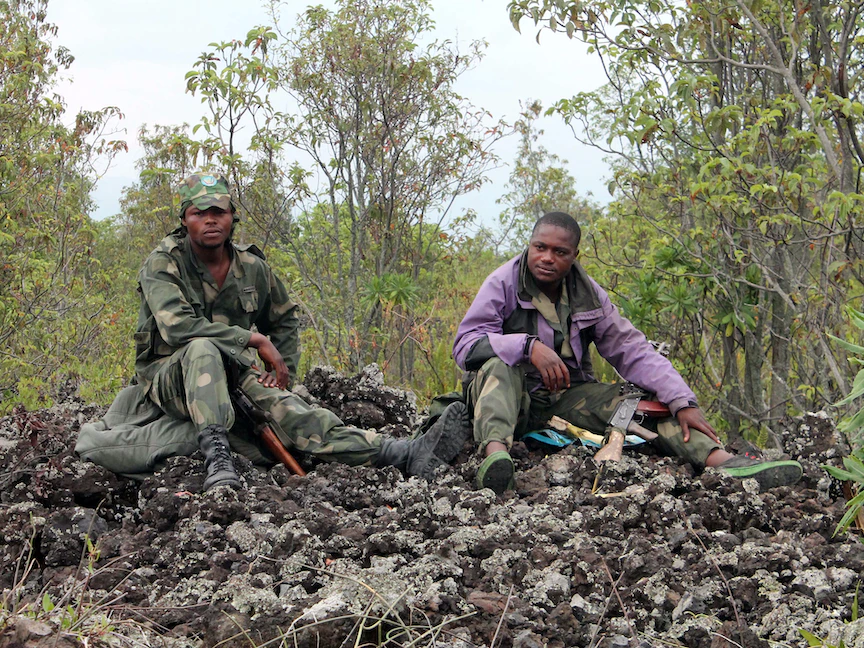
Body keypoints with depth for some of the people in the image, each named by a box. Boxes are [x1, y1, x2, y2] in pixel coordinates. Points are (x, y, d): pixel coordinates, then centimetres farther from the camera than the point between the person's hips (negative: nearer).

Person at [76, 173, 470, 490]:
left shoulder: (252, 268, 6)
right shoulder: (164, 264, -11)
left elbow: (284, 319, 23)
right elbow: (176, 326, -27)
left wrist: (282, 370, 5)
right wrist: (256, 340, -24)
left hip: (233, 377, 4)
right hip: (171, 376, -4)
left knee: (287, 411, -23)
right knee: (203, 348, -37)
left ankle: (407, 455, -38)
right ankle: (216, 454, -47)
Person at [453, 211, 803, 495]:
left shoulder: (589, 295, 5)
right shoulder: (503, 284, -7)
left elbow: (633, 351, 1)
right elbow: (466, 344, -16)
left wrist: (682, 401, -12)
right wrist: (529, 346, -31)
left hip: (569, 398, 4)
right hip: (514, 397, -4)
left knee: (646, 402, -13)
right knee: (499, 364, -35)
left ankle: (722, 461, -31)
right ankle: (495, 452, -62)